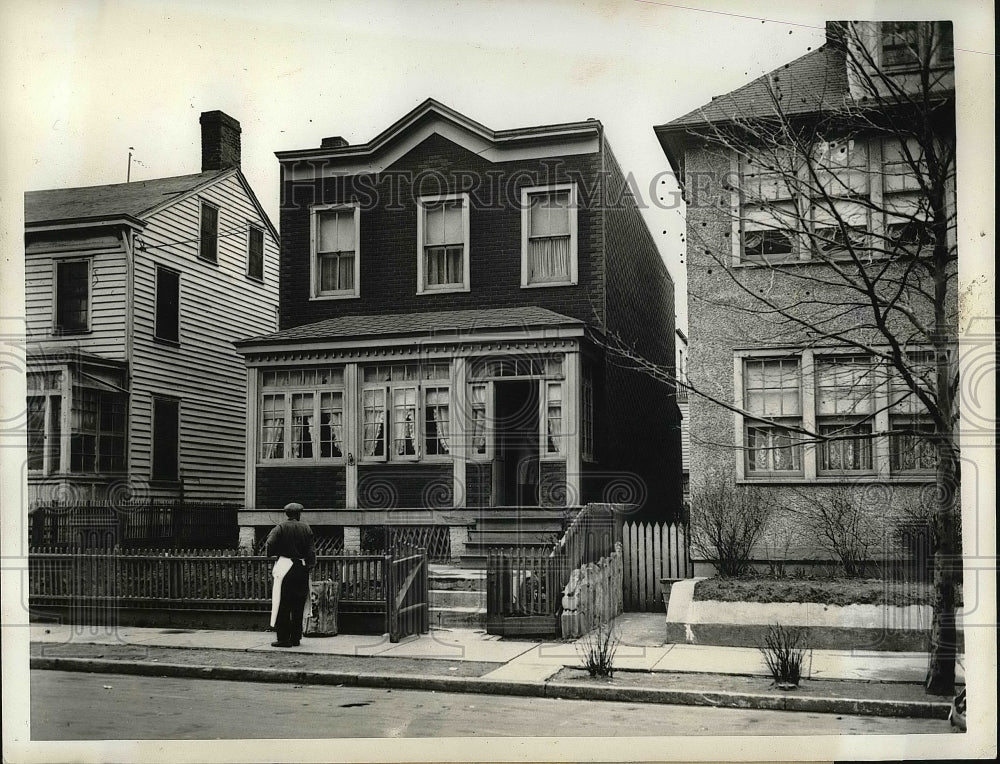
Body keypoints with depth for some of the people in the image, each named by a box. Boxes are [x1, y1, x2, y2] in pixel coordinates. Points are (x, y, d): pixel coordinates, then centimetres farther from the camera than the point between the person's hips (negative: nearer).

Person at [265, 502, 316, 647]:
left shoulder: (280, 527, -3)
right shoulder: (306, 528, 5)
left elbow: (270, 545, -12)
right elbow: (311, 550, 2)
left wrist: (273, 554, 8)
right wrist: (310, 565, 9)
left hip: (285, 567, -3)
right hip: (302, 569, 3)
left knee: (283, 605, 1)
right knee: (298, 605, 11)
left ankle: (284, 638, -1)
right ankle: (296, 638, 14)